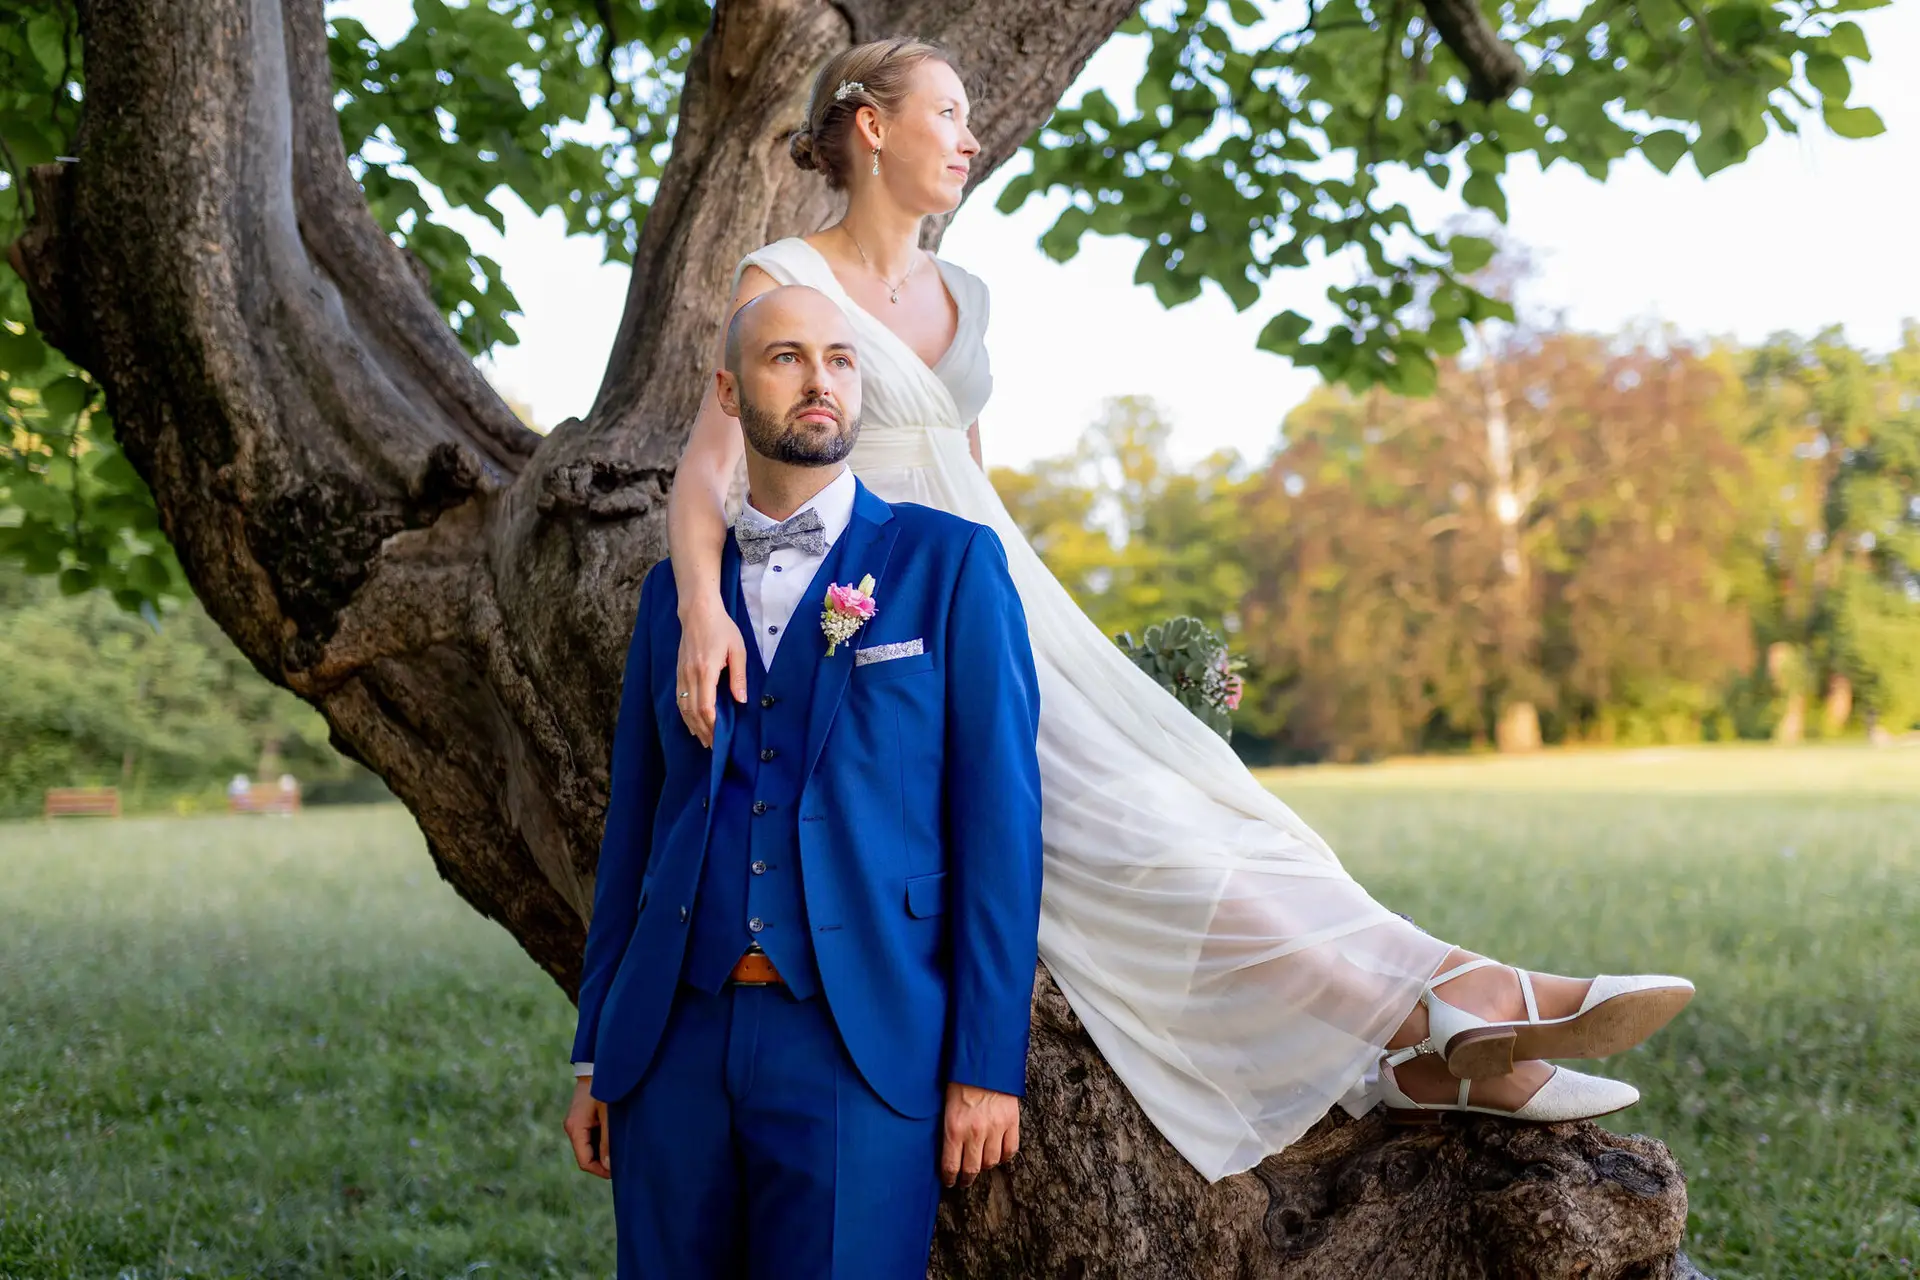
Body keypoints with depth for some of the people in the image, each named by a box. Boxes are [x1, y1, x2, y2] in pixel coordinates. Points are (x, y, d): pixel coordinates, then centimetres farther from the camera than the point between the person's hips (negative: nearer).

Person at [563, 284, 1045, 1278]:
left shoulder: (949, 563, 2)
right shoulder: (676, 589, 13)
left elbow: (999, 816, -2)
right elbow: (634, 824, 15)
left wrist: (988, 1067, -8)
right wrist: (594, 1057, 12)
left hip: (861, 1044, -3)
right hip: (676, 1042, 4)